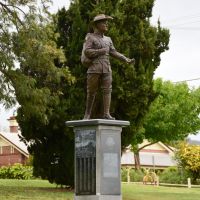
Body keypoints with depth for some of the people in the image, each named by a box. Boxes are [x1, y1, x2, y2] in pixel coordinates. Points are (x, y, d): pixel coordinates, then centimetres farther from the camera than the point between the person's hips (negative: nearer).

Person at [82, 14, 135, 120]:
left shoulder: (108, 39, 18)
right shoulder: (90, 37, 1)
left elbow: (114, 53, 14)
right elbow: (87, 52, -11)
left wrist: (126, 60, 3)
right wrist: (101, 51, -11)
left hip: (106, 68, 4)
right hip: (94, 68, -4)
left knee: (107, 90, -7)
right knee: (91, 92, -1)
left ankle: (106, 114, -12)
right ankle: (87, 114, 10)